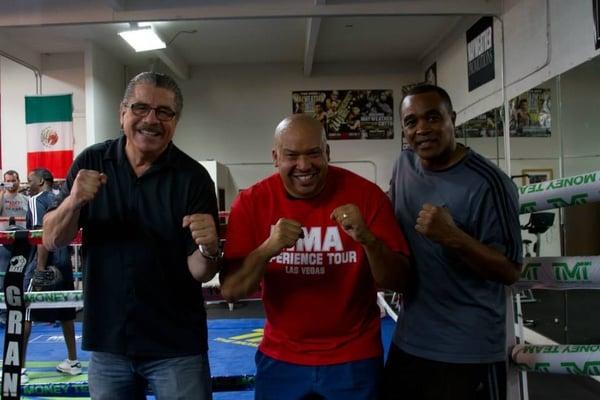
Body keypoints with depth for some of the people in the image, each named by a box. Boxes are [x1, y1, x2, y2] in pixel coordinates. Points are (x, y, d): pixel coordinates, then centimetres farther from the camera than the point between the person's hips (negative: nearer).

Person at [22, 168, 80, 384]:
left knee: (22, 314, -1)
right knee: (65, 313, 15)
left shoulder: (37, 200, -6)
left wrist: (40, 268, -21)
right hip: (64, 264, 8)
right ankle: (72, 361, 24)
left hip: (44, 264, -8)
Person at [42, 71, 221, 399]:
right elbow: (52, 240, -2)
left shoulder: (193, 177, -10)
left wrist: (209, 249, -33)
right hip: (106, 340, 3)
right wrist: (74, 201, -21)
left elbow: (200, 272, -10)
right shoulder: (92, 162, -2)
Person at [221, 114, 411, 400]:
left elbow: (397, 281, -11)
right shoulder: (252, 201, -9)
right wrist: (268, 249, -29)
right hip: (280, 358, 1)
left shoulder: (365, 194, -12)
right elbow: (229, 291, -12)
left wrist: (367, 239, -29)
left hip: (354, 359, -1)